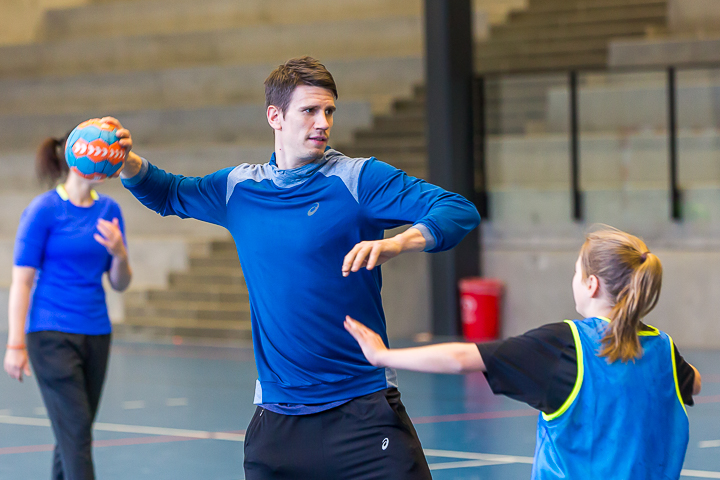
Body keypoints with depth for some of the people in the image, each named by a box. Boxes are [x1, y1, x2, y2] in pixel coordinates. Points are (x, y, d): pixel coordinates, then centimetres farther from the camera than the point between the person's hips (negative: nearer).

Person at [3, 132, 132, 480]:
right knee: (75, 433, -13)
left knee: (73, 436, 10)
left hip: (96, 333, 6)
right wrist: (15, 343, -11)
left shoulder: (108, 210, 8)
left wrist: (119, 254, -11)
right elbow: (22, 279, -7)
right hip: (52, 334, -6)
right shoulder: (44, 210, -7)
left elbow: (120, 283, 11)